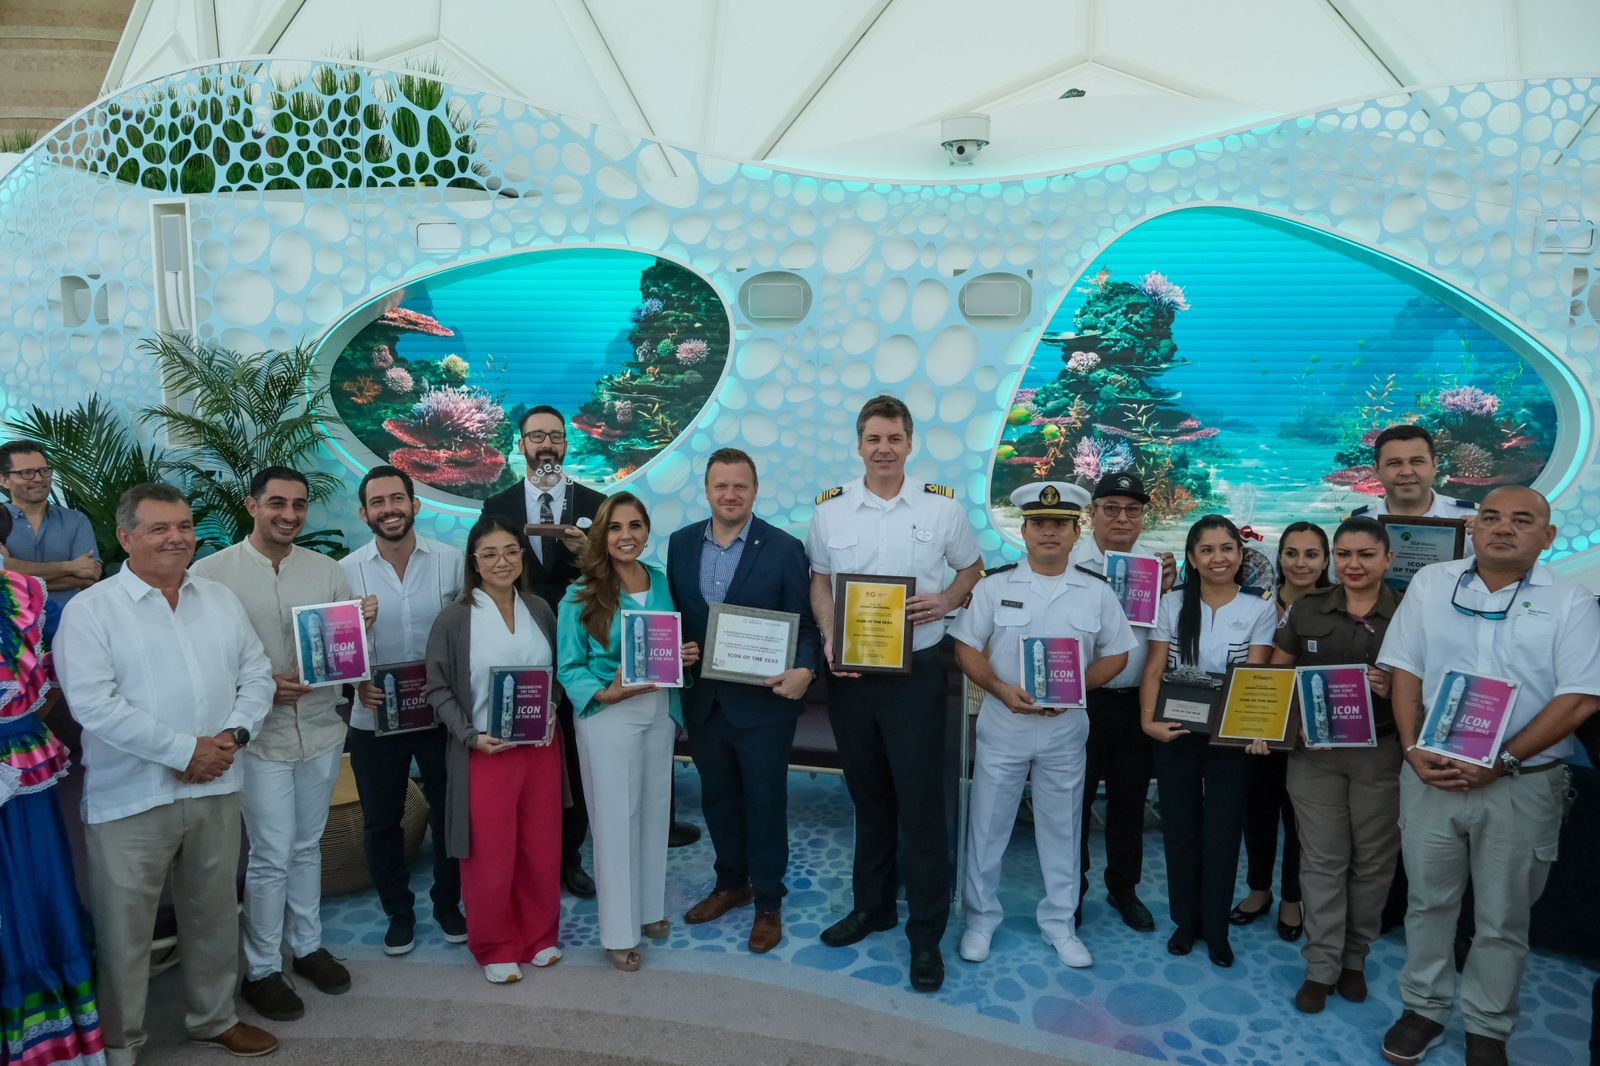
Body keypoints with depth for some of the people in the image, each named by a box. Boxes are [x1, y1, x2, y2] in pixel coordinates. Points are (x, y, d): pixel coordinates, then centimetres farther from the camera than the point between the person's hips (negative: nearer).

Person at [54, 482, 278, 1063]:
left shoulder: (221, 600, 7)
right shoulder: (89, 610, -8)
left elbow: (256, 674, 8)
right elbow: (94, 704, -17)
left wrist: (233, 734, -10)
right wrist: (184, 751, -18)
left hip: (215, 788, 5)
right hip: (130, 797, -4)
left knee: (214, 913, 18)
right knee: (124, 927, 8)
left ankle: (214, 1017, 37)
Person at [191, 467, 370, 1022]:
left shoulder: (326, 570, 4)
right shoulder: (212, 572, -8)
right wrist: (260, 686, -19)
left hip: (321, 729, 4)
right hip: (259, 736, -4)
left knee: (307, 846, 17)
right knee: (272, 855, 1)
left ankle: (307, 945, 35)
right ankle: (260, 969, 21)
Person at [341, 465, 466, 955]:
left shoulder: (450, 561, -6)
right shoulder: (347, 570, -5)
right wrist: (358, 684, -17)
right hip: (376, 717, 0)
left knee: (448, 813, 14)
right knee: (381, 821, 14)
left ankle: (448, 903, 36)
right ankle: (398, 910, 35)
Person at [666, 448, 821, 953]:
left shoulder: (784, 549, -10)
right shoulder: (681, 543, 2)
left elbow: (803, 624, -9)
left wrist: (804, 670, -26)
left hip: (763, 700, -4)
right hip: (703, 699, 4)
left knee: (765, 803, 9)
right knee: (717, 798, 19)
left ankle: (768, 903, 28)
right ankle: (731, 884, 41)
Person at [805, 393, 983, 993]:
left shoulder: (942, 508, -3)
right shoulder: (829, 510, 2)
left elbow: (971, 570, 9)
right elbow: (820, 582, 10)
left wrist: (945, 600, -12)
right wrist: (828, 638, -6)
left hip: (916, 673, -2)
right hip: (849, 672, 3)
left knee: (920, 802, 2)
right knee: (868, 797, 17)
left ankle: (926, 933, 17)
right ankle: (871, 905, 36)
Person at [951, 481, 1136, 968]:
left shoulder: (1097, 592, 0)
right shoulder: (995, 585, -3)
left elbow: (1116, 654, 5)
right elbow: (967, 648, -2)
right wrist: (1000, 689, -19)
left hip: (1065, 727, 1)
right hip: (1002, 722, -1)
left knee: (1061, 829, 13)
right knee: (987, 825, 8)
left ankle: (1060, 924, 31)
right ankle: (981, 918, 26)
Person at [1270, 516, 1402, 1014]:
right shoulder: (1306, 609, 1)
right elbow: (1277, 672, 6)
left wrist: (1392, 687, -20)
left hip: (1380, 752, 0)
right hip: (1314, 751, 1)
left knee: (1372, 858, 10)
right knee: (1322, 859, 6)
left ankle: (1354, 958, 29)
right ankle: (1321, 966, 16)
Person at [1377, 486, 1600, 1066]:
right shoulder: (1430, 584, 3)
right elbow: (1405, 671, 4)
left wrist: (1502, 762, -16)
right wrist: (1413, 751, -8)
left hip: (1522, 783, -1)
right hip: (1431, 773, 2)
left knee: (1503, 916, 11)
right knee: (1428, 899, 13)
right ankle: (1424, 1009, 30)